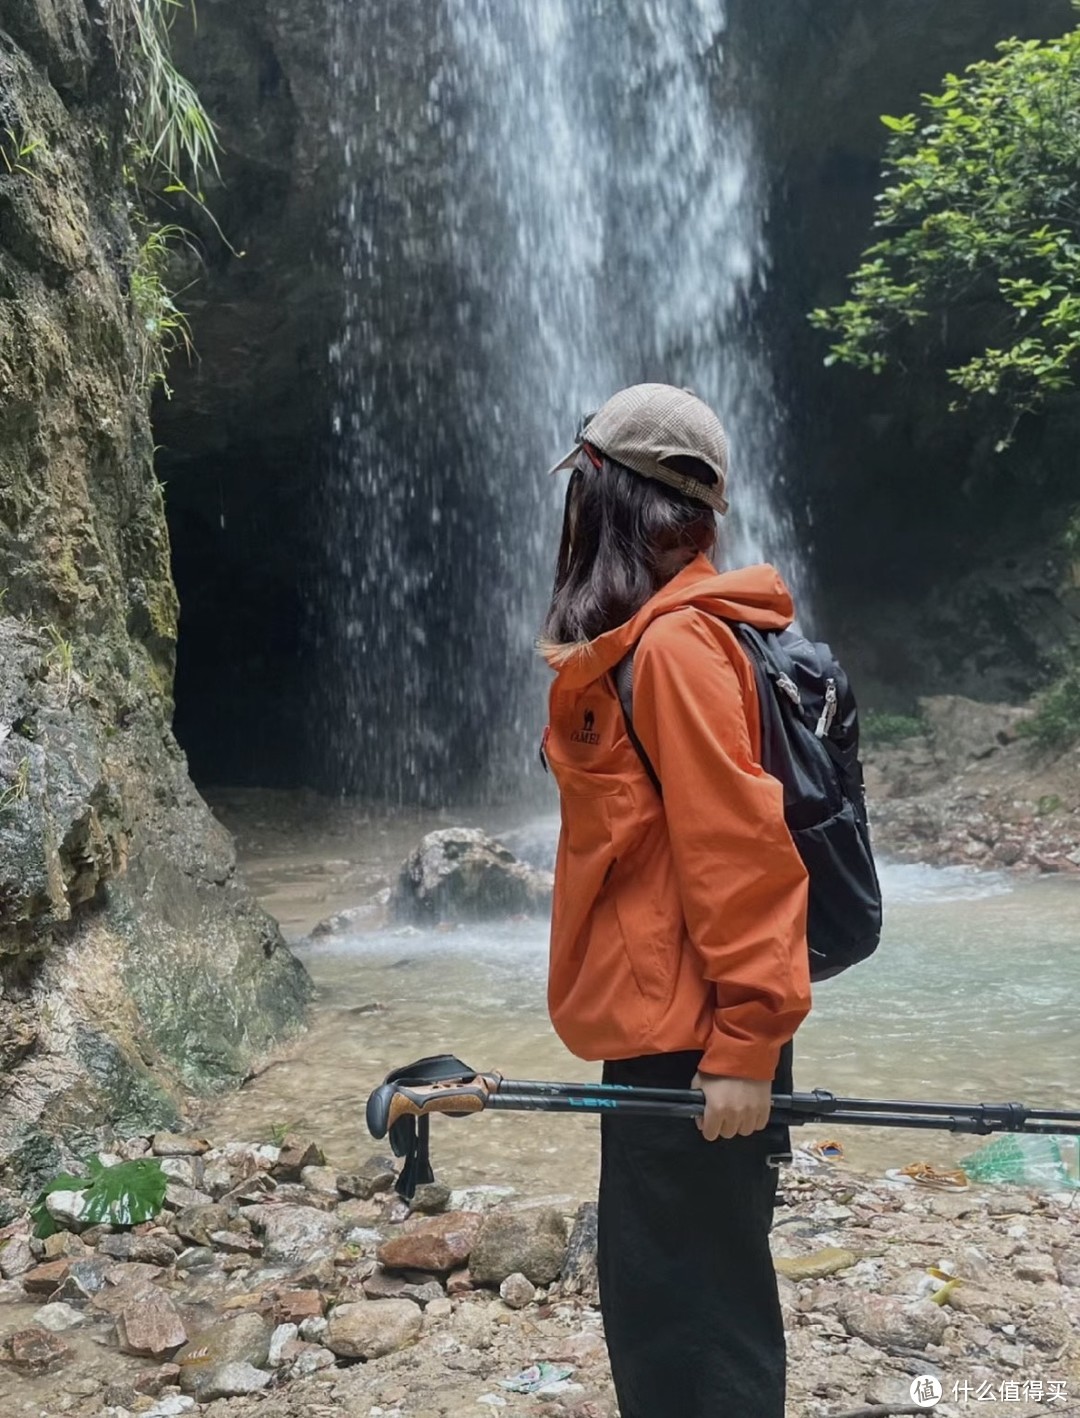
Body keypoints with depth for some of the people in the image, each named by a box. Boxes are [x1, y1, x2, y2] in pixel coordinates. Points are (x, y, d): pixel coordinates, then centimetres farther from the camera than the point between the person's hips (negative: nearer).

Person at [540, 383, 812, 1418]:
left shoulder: (675, 644, -16)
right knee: (650, 1298, 19)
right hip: (663, 1031, 9)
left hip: (689, 1046, -9)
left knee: (689, 1317, 2)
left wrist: (744, 1043, -21)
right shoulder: (648, 640, 13)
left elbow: (737, 848, -21)